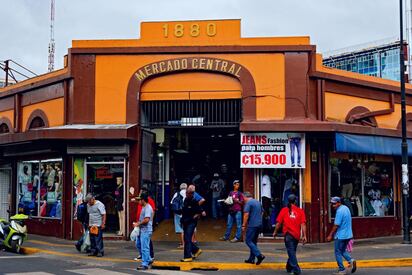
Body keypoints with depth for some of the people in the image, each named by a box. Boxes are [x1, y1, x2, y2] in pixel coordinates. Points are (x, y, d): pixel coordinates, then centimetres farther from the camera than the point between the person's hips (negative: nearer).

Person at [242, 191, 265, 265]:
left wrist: (244, 225, -11)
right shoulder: (258, 202, 16)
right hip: (259, 224, 9)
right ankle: (251, 259, 17)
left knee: (248, 241, -4)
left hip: (252, 225, -8)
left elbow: (246, 214, -16)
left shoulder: (248, 203, -10)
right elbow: (261, 213, 24)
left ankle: (259, 255, -16)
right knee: (254, 241, 15)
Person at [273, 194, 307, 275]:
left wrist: (275, 232, 14)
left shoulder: (284, 210, 0)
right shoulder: (300, 211, 3)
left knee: (291, 252, -3)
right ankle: (289, 268, 32)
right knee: (292, 251, 19)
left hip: (288, 234, -3)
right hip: (297, 235, 3)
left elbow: (279, 223, 0)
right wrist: (304, 236, -4)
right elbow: (303, 224, -5)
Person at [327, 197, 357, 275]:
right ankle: (351, 260, 0)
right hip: (348, 234, 9)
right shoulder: (346, 208, 9)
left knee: (338, 252, 4)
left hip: (341, 235, -9)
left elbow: (336, 225, -20)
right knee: (343, 250, 21)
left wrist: (330, 235, -11)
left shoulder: (339, 211, -20)